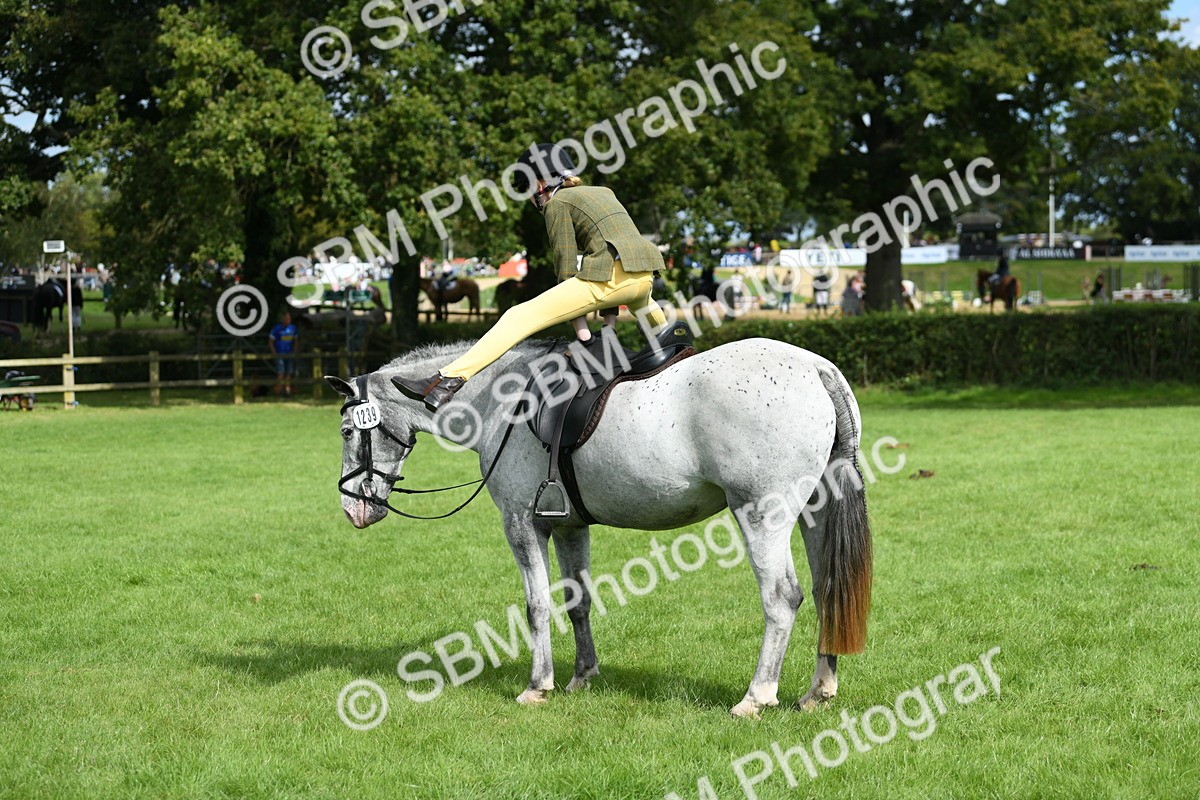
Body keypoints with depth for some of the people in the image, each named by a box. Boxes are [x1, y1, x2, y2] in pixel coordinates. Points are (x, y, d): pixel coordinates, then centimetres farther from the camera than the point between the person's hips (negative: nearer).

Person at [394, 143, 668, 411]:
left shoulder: (557, 203, 7)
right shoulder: (602, 192, 29)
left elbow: (566, 267, 1)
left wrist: (581, 328, 0)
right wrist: (609, 319, 26)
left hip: (611, 277, -7)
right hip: (645, 277, 7)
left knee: (520, 317, -9)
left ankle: (448, 381, -20)